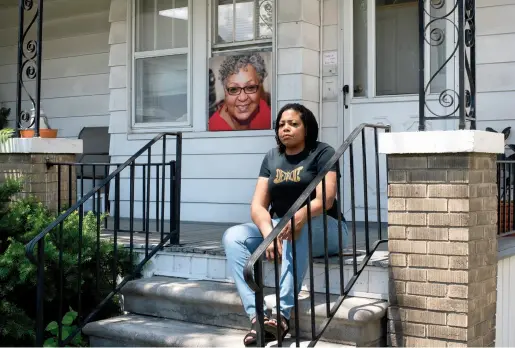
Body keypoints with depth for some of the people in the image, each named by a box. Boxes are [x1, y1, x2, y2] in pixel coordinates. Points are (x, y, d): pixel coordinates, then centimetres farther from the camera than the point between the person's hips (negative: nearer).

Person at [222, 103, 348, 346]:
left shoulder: (323, 153, -4)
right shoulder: (272, 158, 10)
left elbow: (325, 199, -19)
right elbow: (258, 205, 0)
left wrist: (298, 218, -40)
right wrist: (269, 233, -22)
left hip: (323, 228, -5)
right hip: (279, 225, 5)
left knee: (296, 229, -39)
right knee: (233, 237, -19)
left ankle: (283, 314, -44)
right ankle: (257, 317, -35)